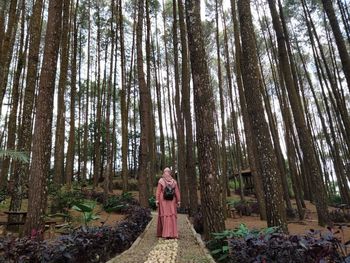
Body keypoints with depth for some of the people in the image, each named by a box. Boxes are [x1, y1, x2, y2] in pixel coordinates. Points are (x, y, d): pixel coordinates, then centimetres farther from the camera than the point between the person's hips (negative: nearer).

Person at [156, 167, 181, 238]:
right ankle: (172, 233, -3)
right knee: (172, 216, 2)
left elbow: (158, 191, -9)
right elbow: (177, 192, -2)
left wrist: (157, 200, -9)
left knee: (164, 216, 3)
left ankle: (163, 233, 1)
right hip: (172, 201, 1)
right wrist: (178, 201, 1)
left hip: (163, 200, -1)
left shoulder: (161, 180, -5)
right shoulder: (174, 181, 0)